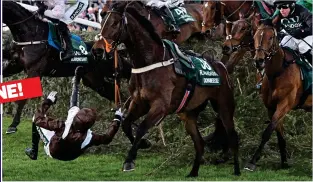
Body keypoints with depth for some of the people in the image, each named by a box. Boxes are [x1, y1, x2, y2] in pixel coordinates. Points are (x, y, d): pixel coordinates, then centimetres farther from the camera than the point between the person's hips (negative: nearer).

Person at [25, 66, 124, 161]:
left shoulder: (62, 128, -46)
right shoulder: (90, 137, -39)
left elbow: (39, 119, -33)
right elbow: (107, 138, -17)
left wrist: (47, 102, -20)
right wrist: (117, 119, -6)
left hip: (53, 152, -3)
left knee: (36, 118, 9)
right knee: (74, 109, 7)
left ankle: (33, 152, 27)